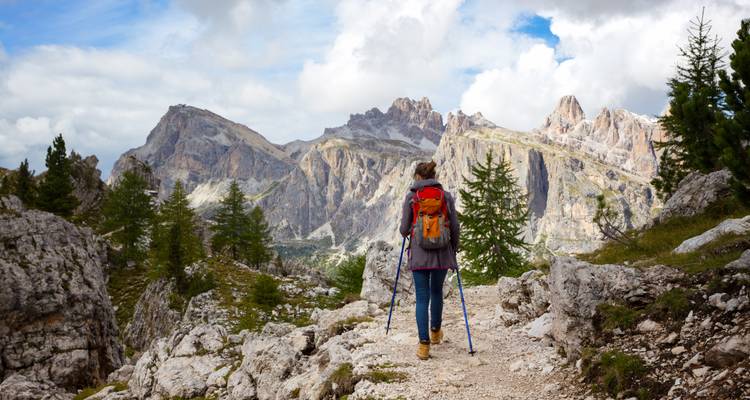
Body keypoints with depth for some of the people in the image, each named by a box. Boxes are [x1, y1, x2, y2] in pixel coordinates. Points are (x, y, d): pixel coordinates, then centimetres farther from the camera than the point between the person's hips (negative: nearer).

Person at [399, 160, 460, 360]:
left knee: (422, 298, 2)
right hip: (442, 252, 2)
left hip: (419, 253, -2)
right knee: (437, 292, 22)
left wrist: (408, 233, 23)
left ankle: (424, 344, -5)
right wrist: (454, 251, 16)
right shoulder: (446, 196, 1)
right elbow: (455, 227, 2)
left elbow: (404, 229, -1)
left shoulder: (411, 197, -3)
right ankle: (435, 332, 39)